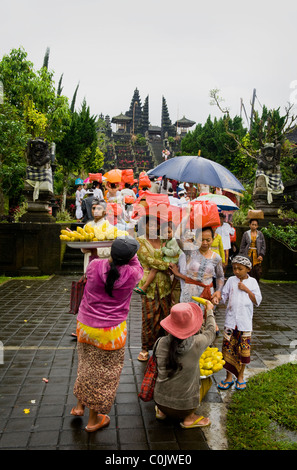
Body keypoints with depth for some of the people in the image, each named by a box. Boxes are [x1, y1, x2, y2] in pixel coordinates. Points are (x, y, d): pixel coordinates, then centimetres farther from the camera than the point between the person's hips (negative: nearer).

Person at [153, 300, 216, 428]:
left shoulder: (162, 343, -14)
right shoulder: (197, 343, -19)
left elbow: (162, 372, 0)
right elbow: (210, 332, 4)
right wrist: (209, 311, 21)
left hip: (161, 401, 3)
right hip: (184, 406, -3)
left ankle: (161, 411, 27)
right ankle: (189, 418, 19)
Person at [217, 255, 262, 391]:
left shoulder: (252, 282, 2)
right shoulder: (231, 280, 5)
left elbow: (257, 301, 0)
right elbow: (224, 296, 6)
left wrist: (246, 289, -10)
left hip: (245, 322, -1)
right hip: (230, 321, 1)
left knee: (243, 349, 5)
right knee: (228, 348, 2)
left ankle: (240, 376, 25)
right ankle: (229, 377, 18)